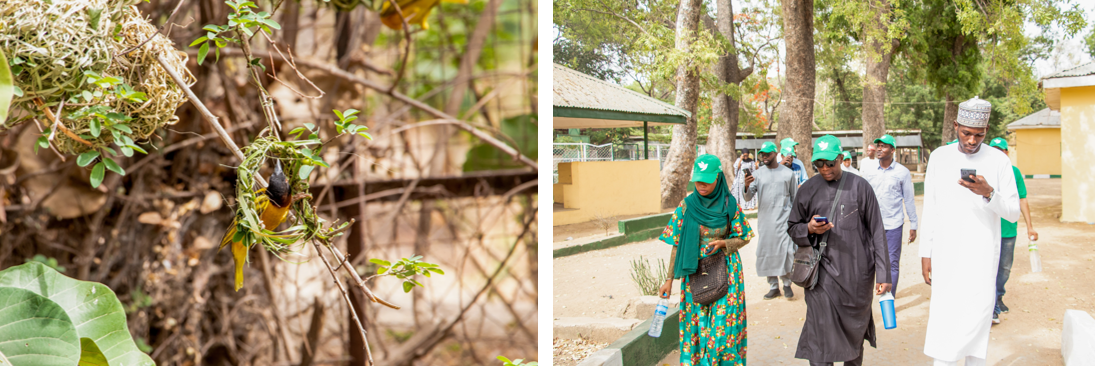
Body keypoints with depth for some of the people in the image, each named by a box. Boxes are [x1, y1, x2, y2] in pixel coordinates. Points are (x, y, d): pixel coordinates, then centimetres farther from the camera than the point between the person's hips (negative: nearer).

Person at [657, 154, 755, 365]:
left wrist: (722, 243, -17)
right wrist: (669, 280, -1)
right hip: (695, 273, 1)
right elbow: (677, 244, 1)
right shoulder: (687, 205, -2)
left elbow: (744, 238, 4)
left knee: (723, 325, -2)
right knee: (697, 324, 4)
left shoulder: (729, 205, -4)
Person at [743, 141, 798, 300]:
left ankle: (787, 284, 7)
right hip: (764, 220, 2)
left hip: (783, 219, -2)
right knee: (766, 252, 5)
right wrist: (747, 186, -21)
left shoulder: (788, 173, 3)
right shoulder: (758, 174, 5)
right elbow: (748, 197, -1)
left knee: (786, 251, -9)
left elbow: (795, 198, 10)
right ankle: (773, 286, 15)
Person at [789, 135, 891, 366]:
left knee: (855, 331, 13)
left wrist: (883, 274, -1)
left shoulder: (859, 186, 1)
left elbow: (876, 232, 2)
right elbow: (792, 228, 12)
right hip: (823, 273, 0)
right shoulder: (808, 190, 5)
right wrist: (809, 229, -12)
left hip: (857, 275, 0)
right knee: (822, 337, -8)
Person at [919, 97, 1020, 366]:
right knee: (944, 317, -2)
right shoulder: (939, 157, 5)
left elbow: (1013, 213, -1)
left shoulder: (999, 161, 1)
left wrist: (988, 193, -20)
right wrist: (925, 253, 6)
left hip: (981, 255, -1)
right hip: (945, 253, 1)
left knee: (977, 315, -2)